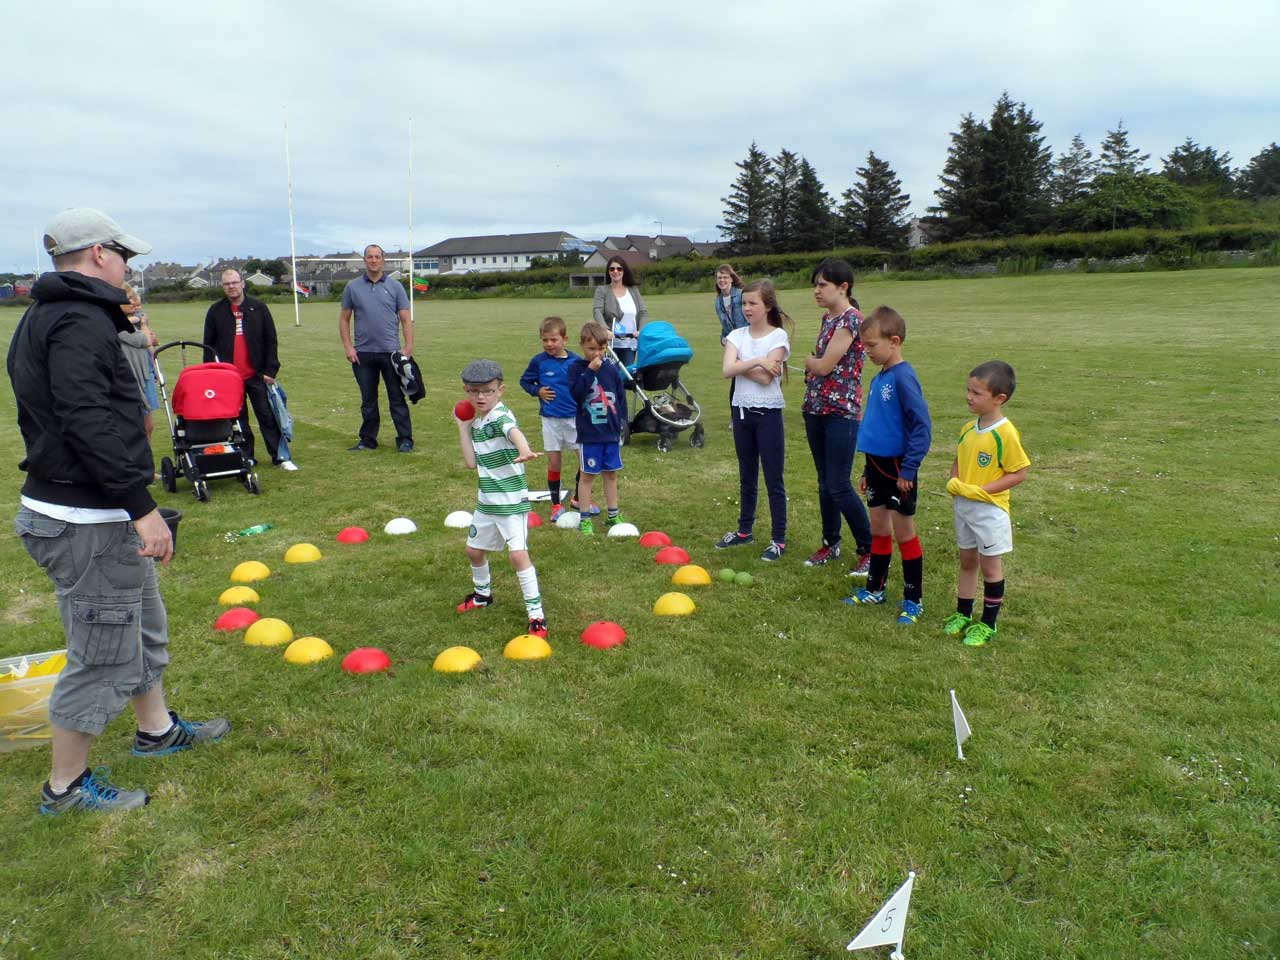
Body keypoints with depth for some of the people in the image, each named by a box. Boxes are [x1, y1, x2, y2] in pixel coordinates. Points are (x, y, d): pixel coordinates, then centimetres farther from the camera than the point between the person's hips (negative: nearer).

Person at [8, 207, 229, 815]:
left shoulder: (43, 318, 15)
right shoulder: (81, 321, -19)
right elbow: (90, 422, -29)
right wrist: (142, 506, -29)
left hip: (99, 515, 11)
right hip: (88, 523, -11)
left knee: (144, 627, 25)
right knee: (103, 657, 2)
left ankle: (156, 729, 43)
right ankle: (66, 787, 19)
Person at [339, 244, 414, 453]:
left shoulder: (395, 286, 4)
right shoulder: (353, 287, 6)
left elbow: (405, 319, 2)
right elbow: (344, 319, 9)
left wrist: (408, 347, -8)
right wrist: (348, 347, -1)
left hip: (391, 351, -1)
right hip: (363, 353, 2)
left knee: (397, 398, 1)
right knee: (368, 400, 10)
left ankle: (405, 440, 5)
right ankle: (368, 440, 19)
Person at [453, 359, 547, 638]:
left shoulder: (501, 415, -18)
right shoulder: (476, 423, 6)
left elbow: (514, 431, -42)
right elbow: (472, 462, 1)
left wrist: (524, 451, -64)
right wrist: (463, 427, -2)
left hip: (512, 501, -9)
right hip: (486, 501, 9)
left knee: (518, 553, -16)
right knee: (474, 549, 21)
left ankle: (536, 614, -5)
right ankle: (482, 594, 47)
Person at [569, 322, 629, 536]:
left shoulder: (612, 369, 3)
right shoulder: (577, 369, -5)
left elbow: (621, 398, 9)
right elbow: (576, 393, -21)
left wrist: (622, 423, 8)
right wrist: (590, 371, -24)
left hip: (611, 432, 3)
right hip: (588, 434, -3)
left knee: (611, 474, 13)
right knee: (587, 475, 3)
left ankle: (613, 515, 24)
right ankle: (585, 519, 11)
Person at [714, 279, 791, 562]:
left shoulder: (778, 336, -8)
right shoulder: (737, 335, 5)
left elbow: (765, 378, -18)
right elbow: (727, 370, -12)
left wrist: (741, 365, -10)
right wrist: (756, 361, -19)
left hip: (768, 413, -5)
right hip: (741, 410, 5)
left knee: (773, 480, 0)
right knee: (747, 477, 17)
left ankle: (778, 540, 8)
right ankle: (744, 530, 30)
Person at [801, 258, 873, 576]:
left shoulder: (851, 320, -15)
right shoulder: (827, 317, 12)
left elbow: (824, 365, -18)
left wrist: (808, 360, 1)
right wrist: (812, 364, -3)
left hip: (841, 412, -9)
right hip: (816, 408, 9)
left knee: (839, 486, -7)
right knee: (824, 482, 15)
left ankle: (870, 550, 7)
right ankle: (830, 544, 28)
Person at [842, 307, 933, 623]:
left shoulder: (903, 377, -18)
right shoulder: (878, 379, 8)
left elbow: (922, 426, -20)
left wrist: (909, 469, -20)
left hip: (898, 468, -8)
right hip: (877, 465, 8)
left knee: (903, 531, 3)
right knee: (878, 529, 17)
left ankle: (913, 600, 16)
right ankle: (874, 589, 30)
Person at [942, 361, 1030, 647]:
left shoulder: (1006, 433, -19)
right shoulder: (968, 429, 3)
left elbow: (1019, 473, -17)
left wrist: (980, 490, -21)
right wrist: (954, 484, -5)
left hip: (989, 509, -7)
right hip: (963, 506, 7)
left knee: (990, 567, 7)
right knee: (967, 561, 18)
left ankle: (988, 624, 20)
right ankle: (963, 615, 31)